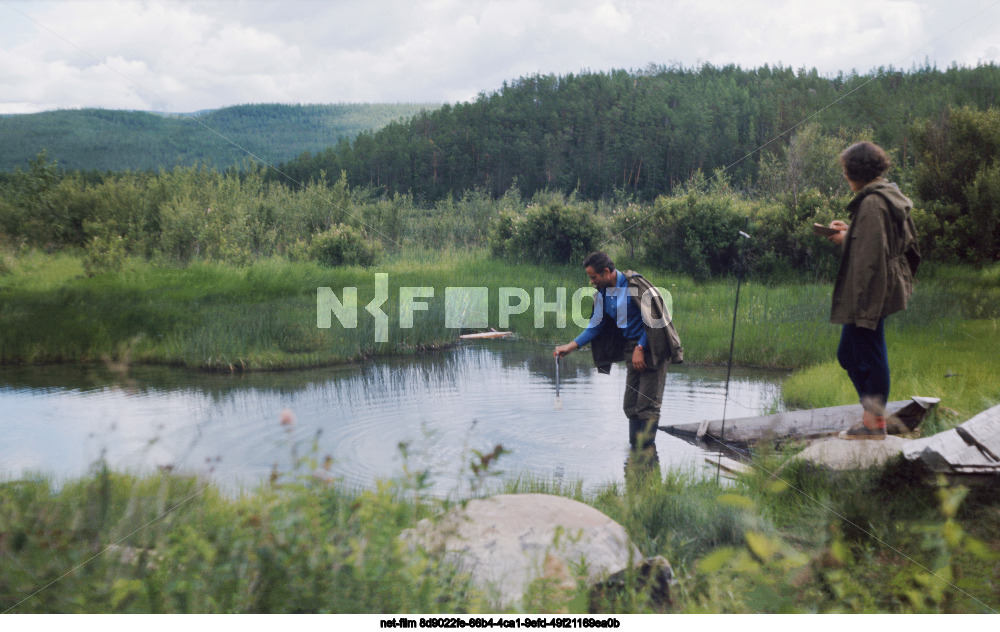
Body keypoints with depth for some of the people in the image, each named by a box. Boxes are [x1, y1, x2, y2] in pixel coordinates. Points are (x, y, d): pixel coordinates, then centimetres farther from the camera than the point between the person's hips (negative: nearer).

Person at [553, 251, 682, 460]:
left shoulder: (634, 284, -17)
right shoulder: (602, 293, 7)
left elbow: (652, 317, -16)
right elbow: (596, 325, 14)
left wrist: (640, 349, -17)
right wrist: (571, 346, 6)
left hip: (652, 348, -8)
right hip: (632, 349, 8)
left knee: (647, 404, -9)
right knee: (631, 405, 8)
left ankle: (648, 451, -3)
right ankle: (635, 449, 16)